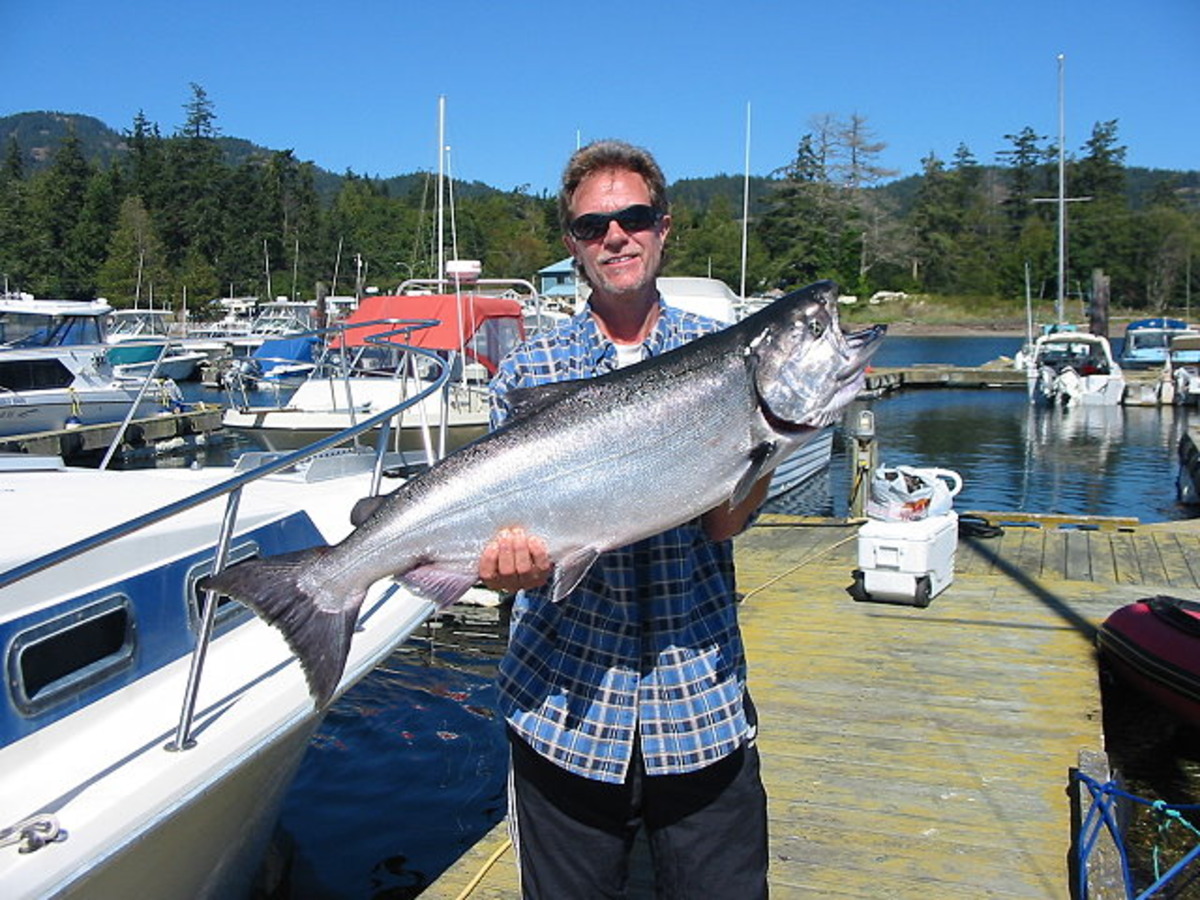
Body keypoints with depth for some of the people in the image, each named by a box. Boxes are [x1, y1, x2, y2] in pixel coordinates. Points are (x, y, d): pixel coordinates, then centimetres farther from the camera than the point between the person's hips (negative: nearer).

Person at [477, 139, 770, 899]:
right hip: (563, 700, 0)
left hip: (702, 706, 1)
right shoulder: (531, 370, 0)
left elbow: (726, 521, -11)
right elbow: (511, 519, -7)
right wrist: (519, 558, -29)